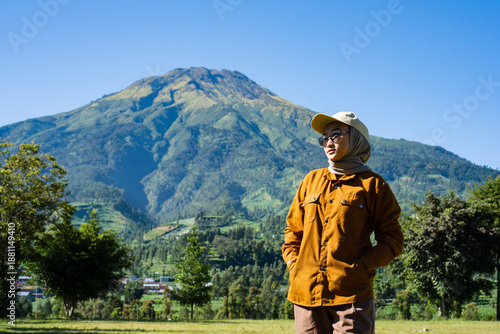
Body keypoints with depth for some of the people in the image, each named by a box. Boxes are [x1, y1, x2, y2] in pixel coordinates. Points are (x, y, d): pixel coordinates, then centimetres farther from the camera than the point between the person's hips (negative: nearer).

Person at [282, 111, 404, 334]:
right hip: (306, 291, 4)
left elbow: (393, 241, 3)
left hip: (351, 293, -3)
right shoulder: (312, 180, 17)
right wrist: (293, 265, 7)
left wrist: (361, 267, -9)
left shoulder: (371, 184, 5)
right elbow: (293, 229, 22)